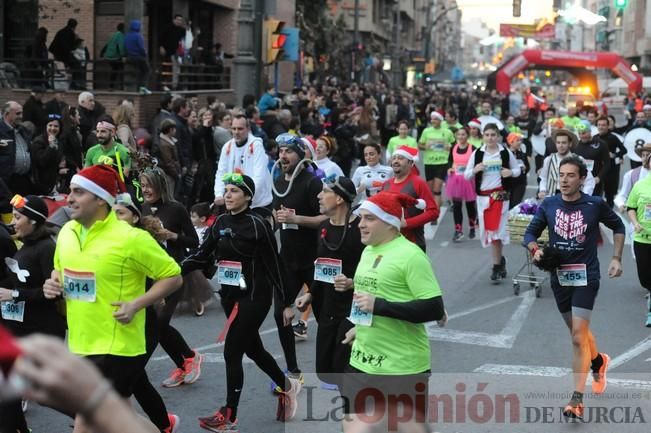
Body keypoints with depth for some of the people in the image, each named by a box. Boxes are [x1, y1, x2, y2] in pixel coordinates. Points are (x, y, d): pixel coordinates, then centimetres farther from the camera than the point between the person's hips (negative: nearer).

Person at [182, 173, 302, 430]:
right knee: (252, 349, 19)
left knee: (232, 352, -7)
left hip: (255, 296, -7)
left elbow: (274, 265, -11)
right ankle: (287, 386, 43)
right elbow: (203, 257, 3)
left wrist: (286, 303, -9)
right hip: (229, 295, 7)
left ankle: (229, 418, 3)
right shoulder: (220, 223, 4)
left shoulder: (257, 225, -14)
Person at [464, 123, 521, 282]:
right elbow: (466, 175, 7)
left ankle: (497, 266, -1)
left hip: (500, 195, -3)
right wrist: (475, 170, -13)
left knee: (496, 229, -10)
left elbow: (517, 170, 12)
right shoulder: (477, 154, 4)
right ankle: (499, 259, 28)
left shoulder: (505, 153, 1)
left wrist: (511, 172, -10)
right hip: (482, 195, 3)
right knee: (486, 229, 6)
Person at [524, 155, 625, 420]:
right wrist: (535, 249, -13)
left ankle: (577, 400, -7)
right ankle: (598, 361, 52)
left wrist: (616, 258, 2)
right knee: (579, 331, 20)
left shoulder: (595, 205, -7)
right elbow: (531, 232, 8)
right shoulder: (548, 205, -1)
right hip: (559, 276, 4)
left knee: (578, 337, -11)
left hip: (586, 277, -4)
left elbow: (618, 226, 9)